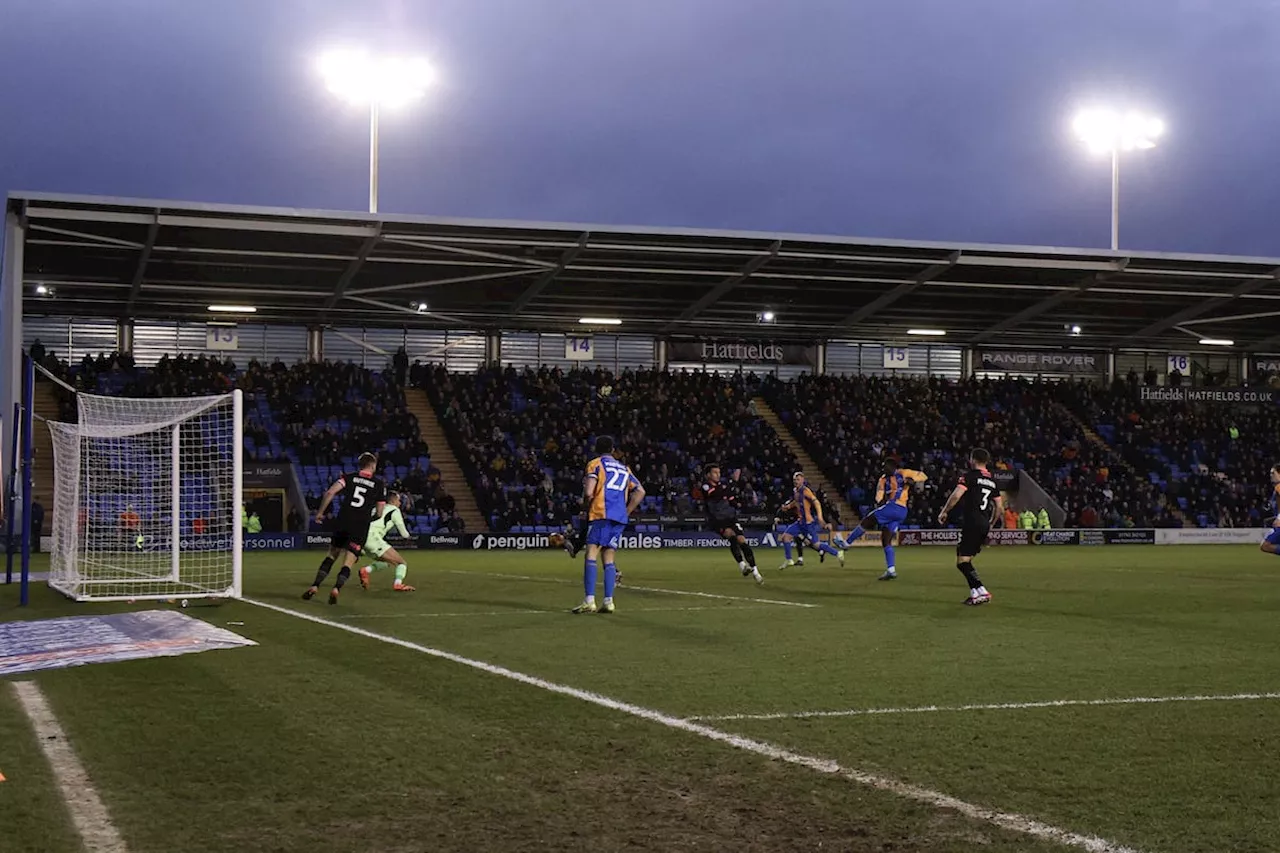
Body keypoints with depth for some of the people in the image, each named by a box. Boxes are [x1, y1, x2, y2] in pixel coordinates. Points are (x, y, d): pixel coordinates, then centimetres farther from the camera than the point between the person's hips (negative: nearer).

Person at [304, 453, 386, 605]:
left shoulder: (349, 478, 8)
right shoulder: (379, 485, 7)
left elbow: (330, 493, -5)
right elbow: (379, 512, 8)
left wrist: (320, 512, 3)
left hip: (342, 522, 2)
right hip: (361, 526, -2)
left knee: (332, 555, 17)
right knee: (348, 562, 0)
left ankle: (315, 586, 8)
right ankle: (336, 588, -23)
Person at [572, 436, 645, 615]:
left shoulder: (595, 464, 5)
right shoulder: (624, 468, 22)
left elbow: (589, 493, -8)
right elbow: (640, 491, 19)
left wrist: (586, 502, 11)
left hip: (601, 514, -6)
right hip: (620, 519, 6)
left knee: (591, 556, -9)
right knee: (609, 559, 8)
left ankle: (589, 600, -20)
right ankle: (608, 601, -2)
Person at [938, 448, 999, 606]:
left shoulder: (969, 476, -5)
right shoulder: (992, 481, 17)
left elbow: (956, 495, -17)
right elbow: (999, 507, 19)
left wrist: (944, 511, -5)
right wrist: (990, 524, 30)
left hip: (971, 523, -8)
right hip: (984, 525, 8)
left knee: (962, 562, -8)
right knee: (966, 560, 17)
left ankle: (981, 592, -19)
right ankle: (975, 593, 14)